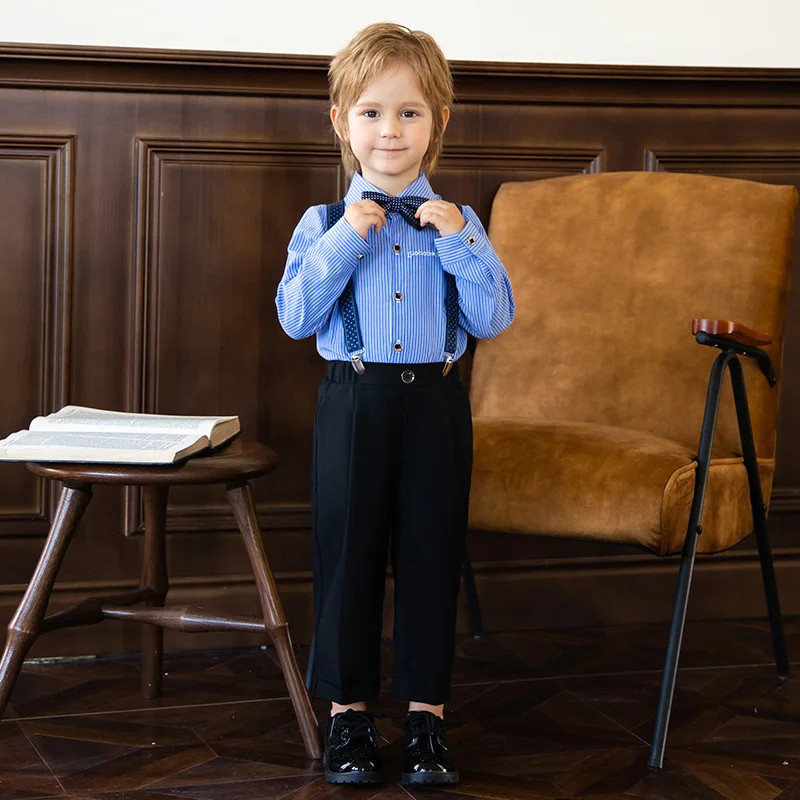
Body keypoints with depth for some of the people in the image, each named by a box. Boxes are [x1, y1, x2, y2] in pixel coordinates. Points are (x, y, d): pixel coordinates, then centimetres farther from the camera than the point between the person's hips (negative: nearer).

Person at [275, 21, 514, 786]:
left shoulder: (458, 225, 5)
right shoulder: (323, 224, 2)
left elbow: (494, 318, -3)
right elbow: (295, 316, -9)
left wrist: (458, 243, -14)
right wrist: (343, 240, -17)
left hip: (434, 404, 1)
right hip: (353, 401, -1)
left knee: (431, 553, 6)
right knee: (347, 553, 6)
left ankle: (426, 712, 19)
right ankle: (348, 710, 19)